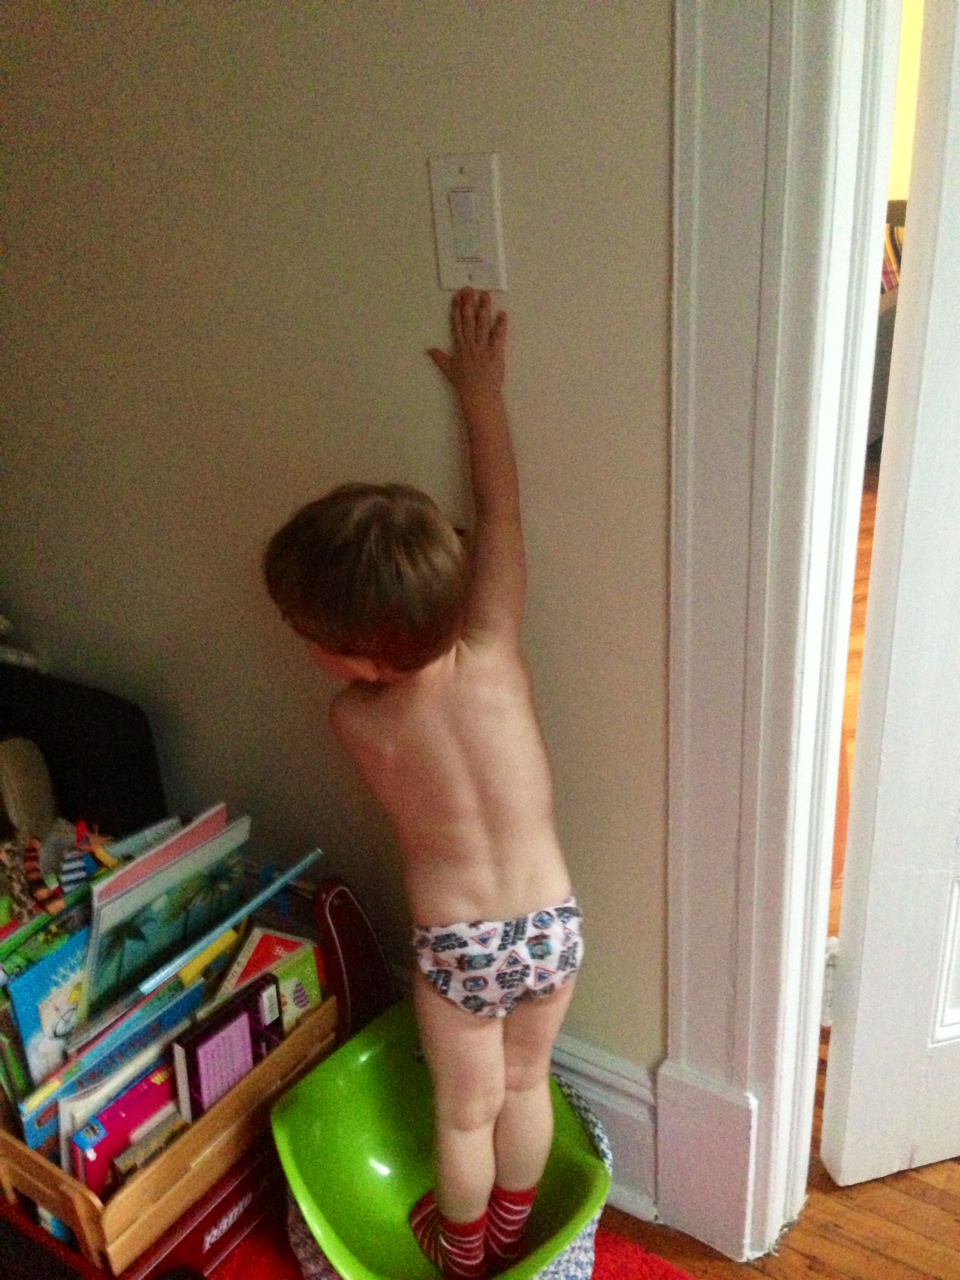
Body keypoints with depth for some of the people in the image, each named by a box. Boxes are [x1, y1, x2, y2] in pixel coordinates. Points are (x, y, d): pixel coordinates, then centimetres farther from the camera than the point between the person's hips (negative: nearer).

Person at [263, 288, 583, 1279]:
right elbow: (500, 509, -7)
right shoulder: (494, 651, -18)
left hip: (456, 946, -2)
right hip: (550, 923, 3)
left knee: (464, 1111, 23)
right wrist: (482, 391, 2)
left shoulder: (354, 721, -20)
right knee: (526, 1085, 27)